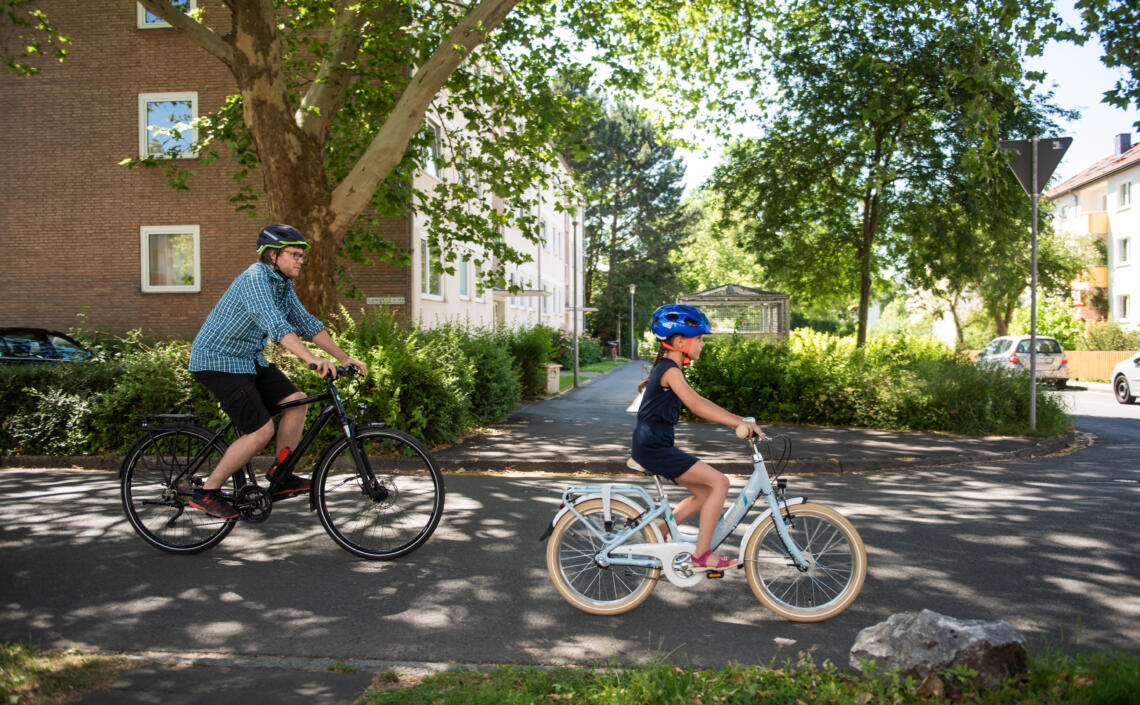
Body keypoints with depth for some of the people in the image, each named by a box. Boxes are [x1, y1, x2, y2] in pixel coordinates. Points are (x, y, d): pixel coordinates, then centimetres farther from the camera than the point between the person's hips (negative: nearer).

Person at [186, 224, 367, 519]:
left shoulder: (283, 285, 7)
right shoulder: (255, 279, -22)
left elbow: (307, 323, 10)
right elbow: (274, 324, -37)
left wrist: (343, 358, 3)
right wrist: (312, 359, -48)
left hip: (249, 359, 9)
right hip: (217, 360, -9)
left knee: (296, 400, -2)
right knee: (261, 430, -14)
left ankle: (280, 477, 7)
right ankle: (207, 492, -2)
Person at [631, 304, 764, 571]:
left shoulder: (669, 368, 16)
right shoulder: (670, 369, -15)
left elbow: (699, 401, 19)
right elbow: (695, 405, -27)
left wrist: (738, 419, 12)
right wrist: (739, 423, -28)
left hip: (654, 446, 10)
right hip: (653, 448, -10)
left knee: (705, 493, 13)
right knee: (719, 482, -10)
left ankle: (656, 534, 17)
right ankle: (702, 554, -4)